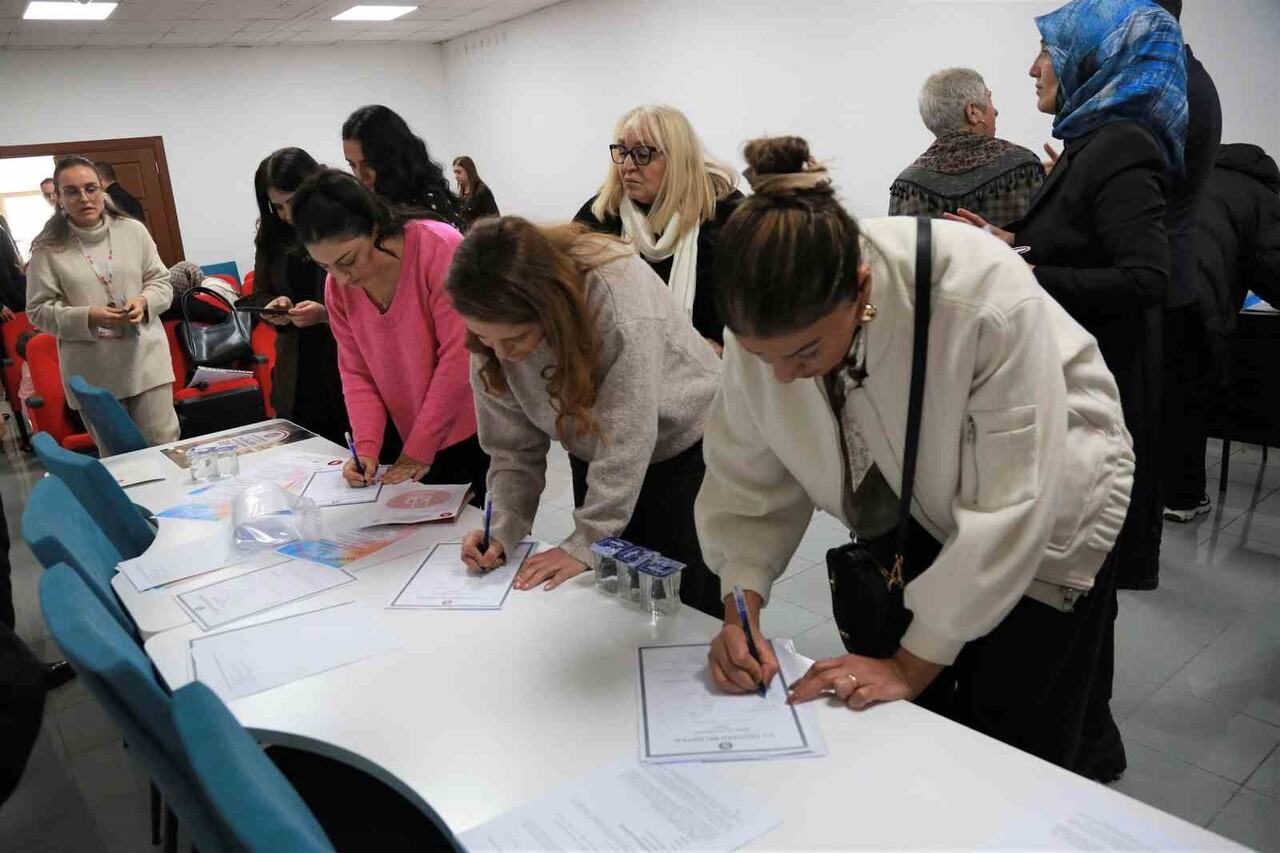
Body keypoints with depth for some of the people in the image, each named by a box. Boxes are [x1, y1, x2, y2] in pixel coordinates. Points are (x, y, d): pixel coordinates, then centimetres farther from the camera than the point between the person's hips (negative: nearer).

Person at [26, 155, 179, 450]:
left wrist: (144, 302, -13)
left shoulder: (134, 230, 3)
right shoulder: (48, 248, -2)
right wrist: (87, 317, -17)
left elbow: (161, 282, 9)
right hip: (92, 371, -1)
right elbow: (38, 310, 0)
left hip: (145, 358, 1)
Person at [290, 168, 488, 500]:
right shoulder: (337, 286, -1)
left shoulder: (439, 248, -20)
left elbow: (460, 356, -21)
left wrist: (418, 449, -16)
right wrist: (367, 447, -11)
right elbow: (356, 373, 5)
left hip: (481, 432, -5)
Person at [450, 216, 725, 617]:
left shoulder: (616, 288, -35)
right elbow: (512, 444, -9)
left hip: (684, 442, -4)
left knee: (686, 602, 0)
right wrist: (504, 529, -22)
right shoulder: (493, 330, -17)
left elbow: (626, 435, -32)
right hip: (595, 455, 4)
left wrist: (586, 542, -28)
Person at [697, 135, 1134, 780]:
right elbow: (748, 474, -13)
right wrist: (743, 605, -27)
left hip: (1048, 509, -4)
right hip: (914, 504, 4)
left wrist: (914, 662, -26)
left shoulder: (987, 301, -38)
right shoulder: (765, 318, -24)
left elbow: (1010, 507, -30)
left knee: (1015, 755, 2)